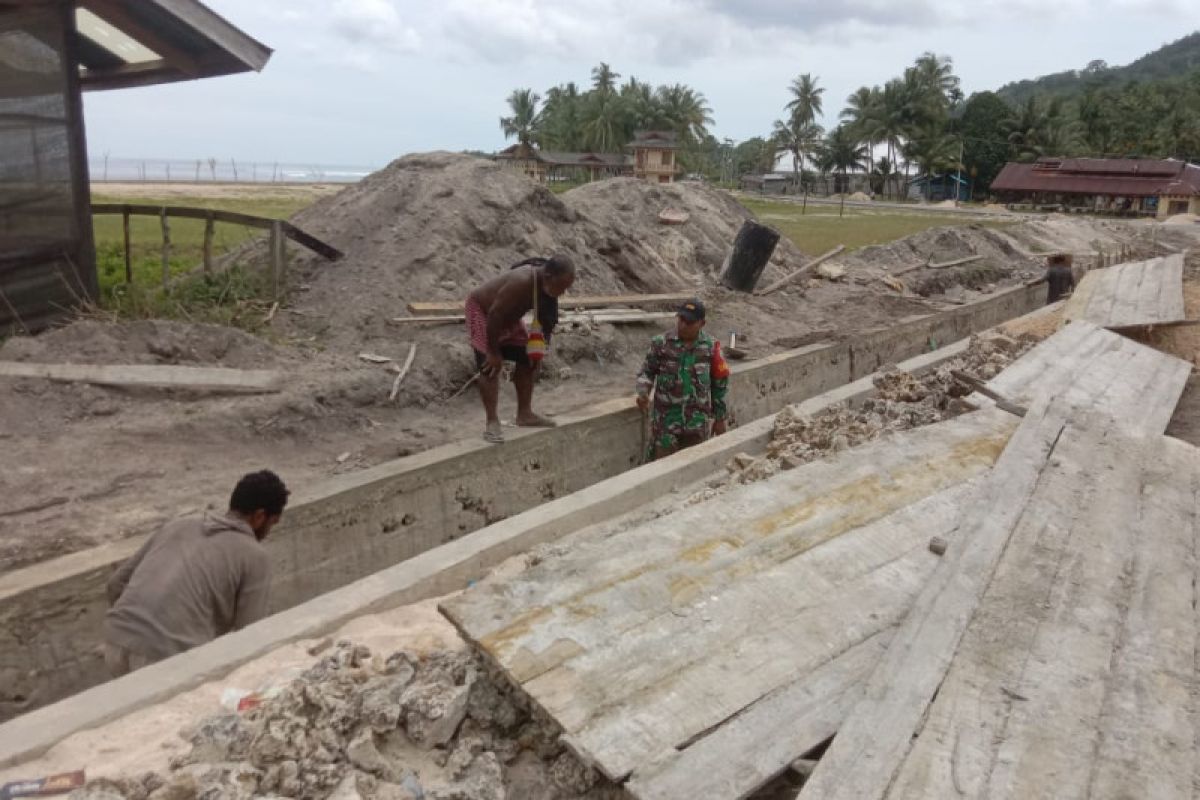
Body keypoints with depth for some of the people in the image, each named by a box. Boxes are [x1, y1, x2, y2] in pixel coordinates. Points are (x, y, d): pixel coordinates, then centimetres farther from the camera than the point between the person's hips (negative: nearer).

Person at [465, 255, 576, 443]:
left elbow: (544, 318, -2)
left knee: (527, 360, 6)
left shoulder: (546, 284, -15)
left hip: (508, 315, 8)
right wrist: (493, 352, -26)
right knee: (490, 366, -17)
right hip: (482, 309, -8)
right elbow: (495, 315, -34)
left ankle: (524, 414, 16)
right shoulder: (522, 281, -39)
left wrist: (536, 350, -6)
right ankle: (492, 422, -15)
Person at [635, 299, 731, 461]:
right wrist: (643, 393, -17)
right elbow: (647, 371, 4)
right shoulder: (661, 343, -4)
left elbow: (719, 384, 7)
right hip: (666, 419, -1)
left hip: (698, 421, 1)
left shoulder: (711, 347, -1)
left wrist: (720, 417, 9)